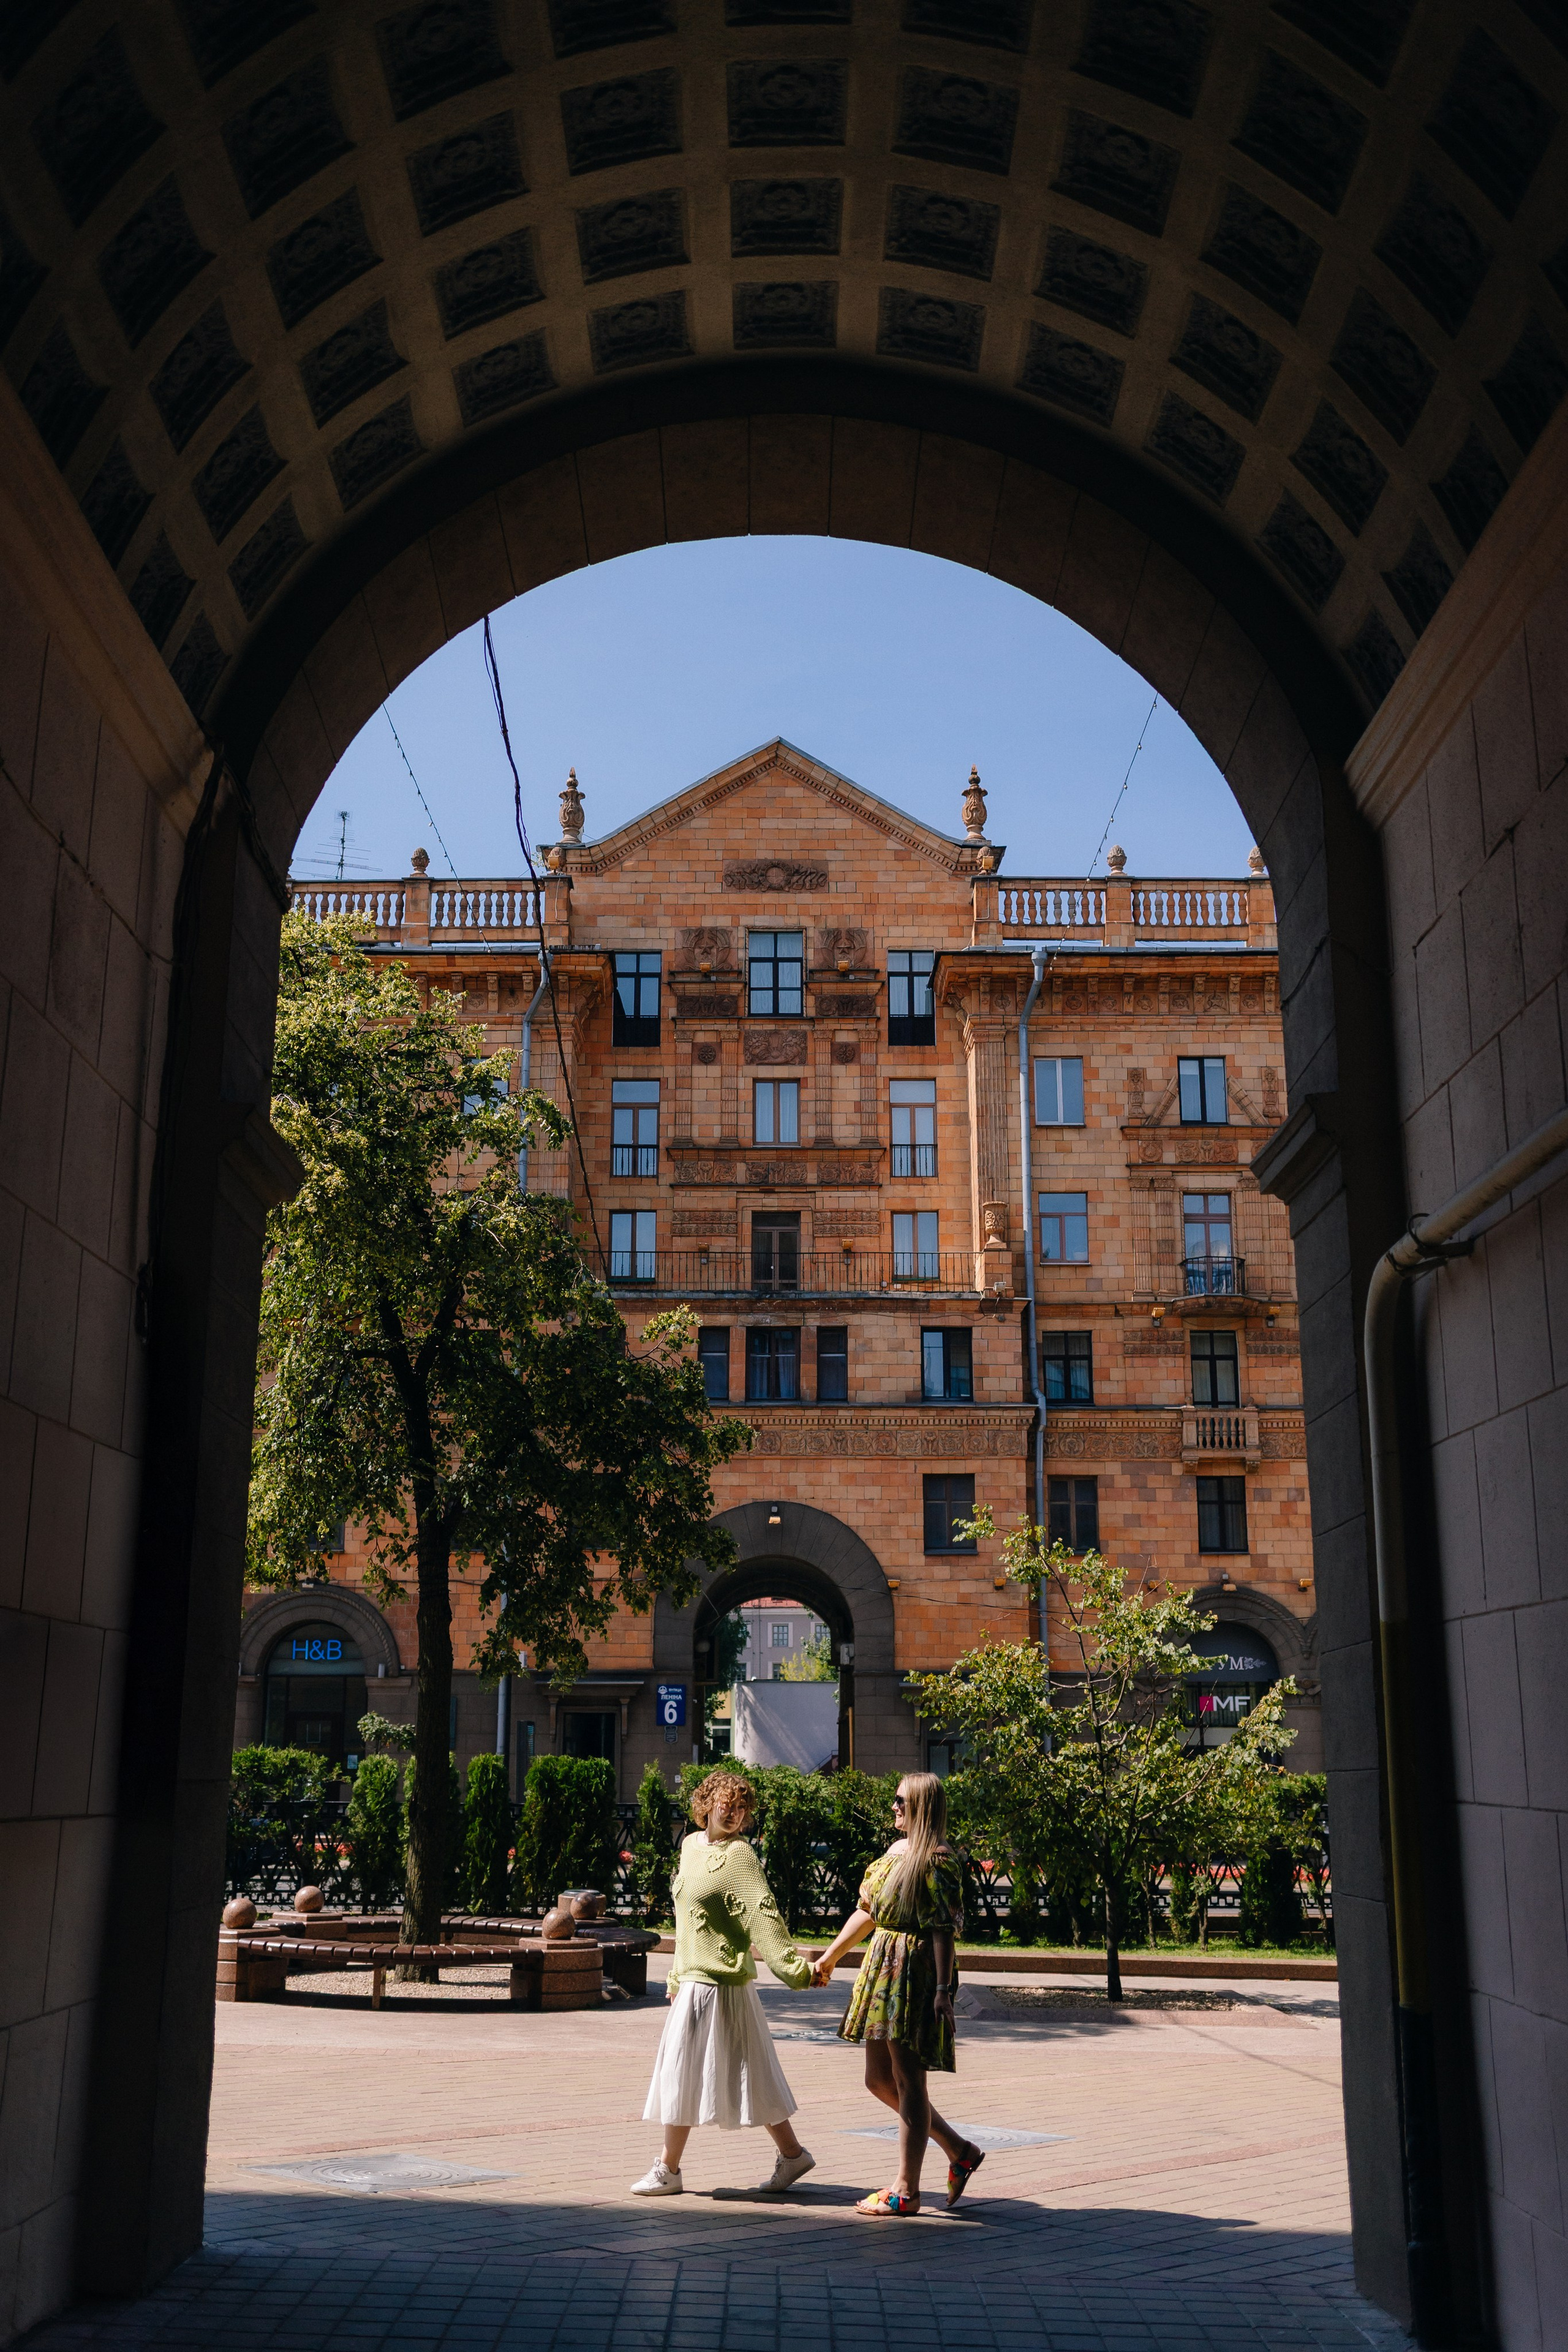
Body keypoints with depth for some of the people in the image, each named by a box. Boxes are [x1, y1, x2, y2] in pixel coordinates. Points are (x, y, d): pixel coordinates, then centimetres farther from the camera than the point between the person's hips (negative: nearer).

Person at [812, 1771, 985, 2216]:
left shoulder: (937, 1860, -13)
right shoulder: (896, 1852, 14)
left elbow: (944, 1928, -18)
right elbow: (867, 1911, 21)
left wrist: (944, 1988, -23)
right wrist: (830, 1957, 26)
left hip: (916, 1972, -10)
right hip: (882, 1968, 10)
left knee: (908, 2081, -2)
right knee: (879, 2080, 12)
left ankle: (906, 2190, 8)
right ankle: (959, 2151, 24)